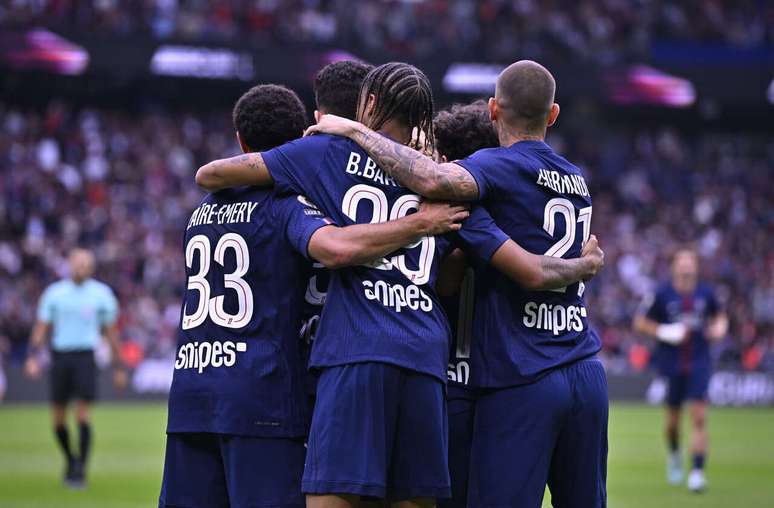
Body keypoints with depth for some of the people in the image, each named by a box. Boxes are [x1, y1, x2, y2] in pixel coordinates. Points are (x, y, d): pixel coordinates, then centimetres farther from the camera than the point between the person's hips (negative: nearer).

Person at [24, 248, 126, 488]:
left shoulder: (101, 294, 3)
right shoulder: (54, 292, 5)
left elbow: (111, 332, 11)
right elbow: (41, 328, 8)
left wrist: (119, 367, 11)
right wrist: (33, 357, -6)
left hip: (85, 356, -2)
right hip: (60, 355, 2)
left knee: (83, 414, -13)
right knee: (58, 418, 5)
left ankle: (80, 470, -10)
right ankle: (70, 459, 28)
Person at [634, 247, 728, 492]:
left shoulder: (705, 293, 4)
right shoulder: (662, 294, -4)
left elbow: (719, 315, 21)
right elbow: (640, 323, 1)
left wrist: (720, 327, -1)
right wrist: (664, 332, -13)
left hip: (699, 364, 0)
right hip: (672, 365, 0)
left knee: (699, 416, -12)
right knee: (672, 419, 9)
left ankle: (697, 471, -13)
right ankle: (674, 454, 41)